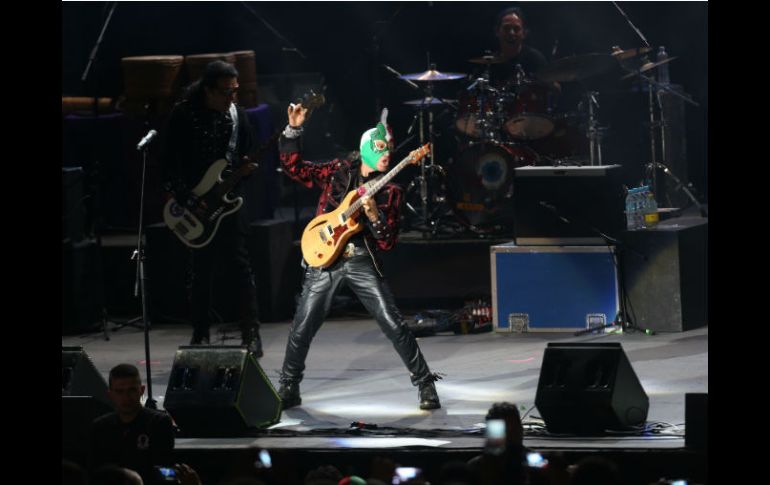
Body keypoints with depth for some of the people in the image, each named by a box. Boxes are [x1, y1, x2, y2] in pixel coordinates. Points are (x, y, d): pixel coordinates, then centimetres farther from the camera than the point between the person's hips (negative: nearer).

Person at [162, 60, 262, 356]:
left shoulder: (236, 115, 3)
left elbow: (247, 155, 13)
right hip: (194, 202, -1)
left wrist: (247, 166, -10)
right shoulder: (183, 115, -6)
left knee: (240, 264, -5)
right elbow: (170, 162, -4)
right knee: (202, 268, 4)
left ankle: (251, 335, -3)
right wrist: (182, 199, -13)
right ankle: (200, 335, 15)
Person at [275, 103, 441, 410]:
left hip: (362, 262, -1)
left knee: (393, 324, -9)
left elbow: (389, 243, -1)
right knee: (302, 329, 1)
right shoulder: (339, 172, 6)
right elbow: (294, 168, 9)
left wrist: (374, 217, -19)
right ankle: (288, 389, 19)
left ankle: (425, 384, 0)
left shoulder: (389, 192, 4)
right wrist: (293, 131, -2)